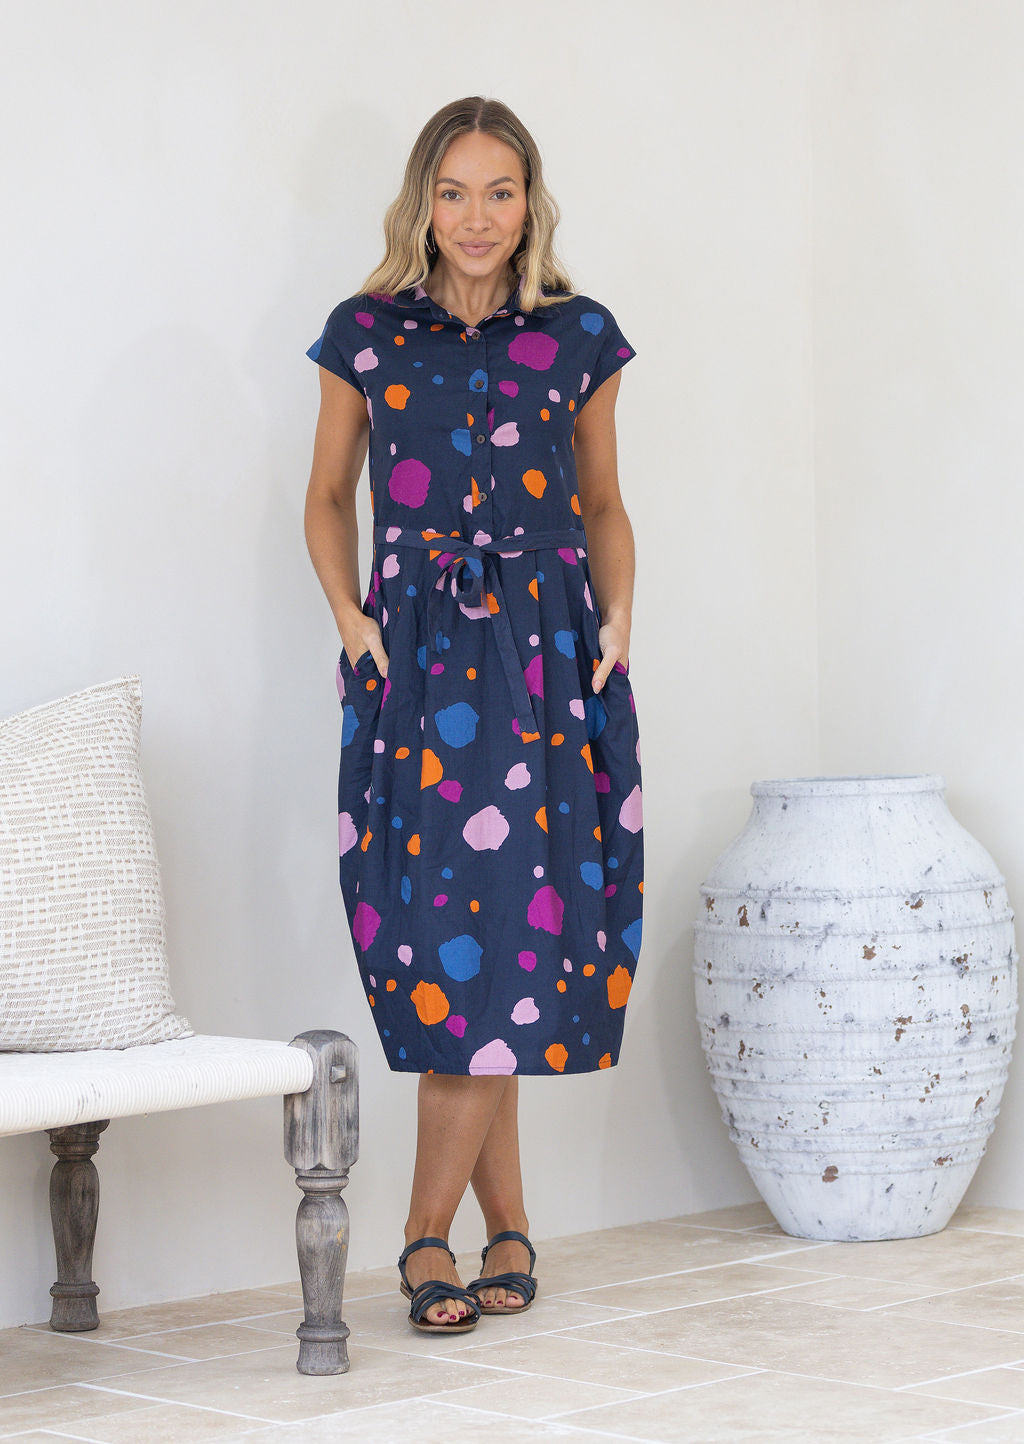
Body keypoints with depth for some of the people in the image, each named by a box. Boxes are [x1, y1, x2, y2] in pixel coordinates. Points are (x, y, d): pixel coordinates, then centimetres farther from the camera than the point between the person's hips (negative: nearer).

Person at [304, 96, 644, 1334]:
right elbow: (328, 497, 15)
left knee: (495, 933, -8)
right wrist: (350, 614, 0)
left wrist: (618, 614, 2)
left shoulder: (578, 336, 8)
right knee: (445, 926, -4)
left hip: (547, 652, 0)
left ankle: (430, 1234, 0)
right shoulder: (367, 334, 7)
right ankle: (509, 1229, 8)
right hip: (416, 657, 0)